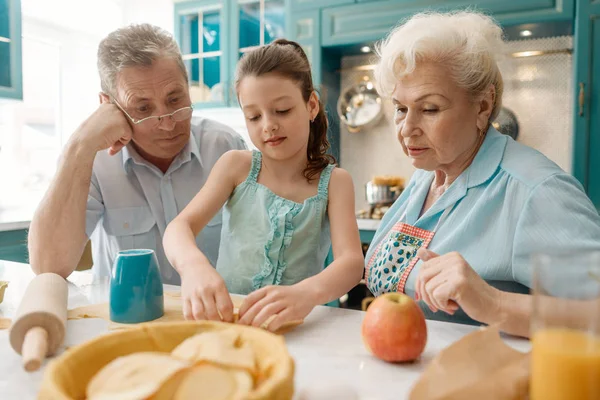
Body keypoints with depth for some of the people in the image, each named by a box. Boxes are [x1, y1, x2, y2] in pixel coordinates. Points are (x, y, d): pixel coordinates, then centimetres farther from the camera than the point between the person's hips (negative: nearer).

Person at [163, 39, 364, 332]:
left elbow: (351, 261, -13)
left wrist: (306, 293, -35)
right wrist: (193, 265, -32)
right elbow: (179, 227, -8)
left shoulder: (334, 181, -1)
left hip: (300, 329, -1)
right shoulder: (237, 165, 2)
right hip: (223, 317, 1)